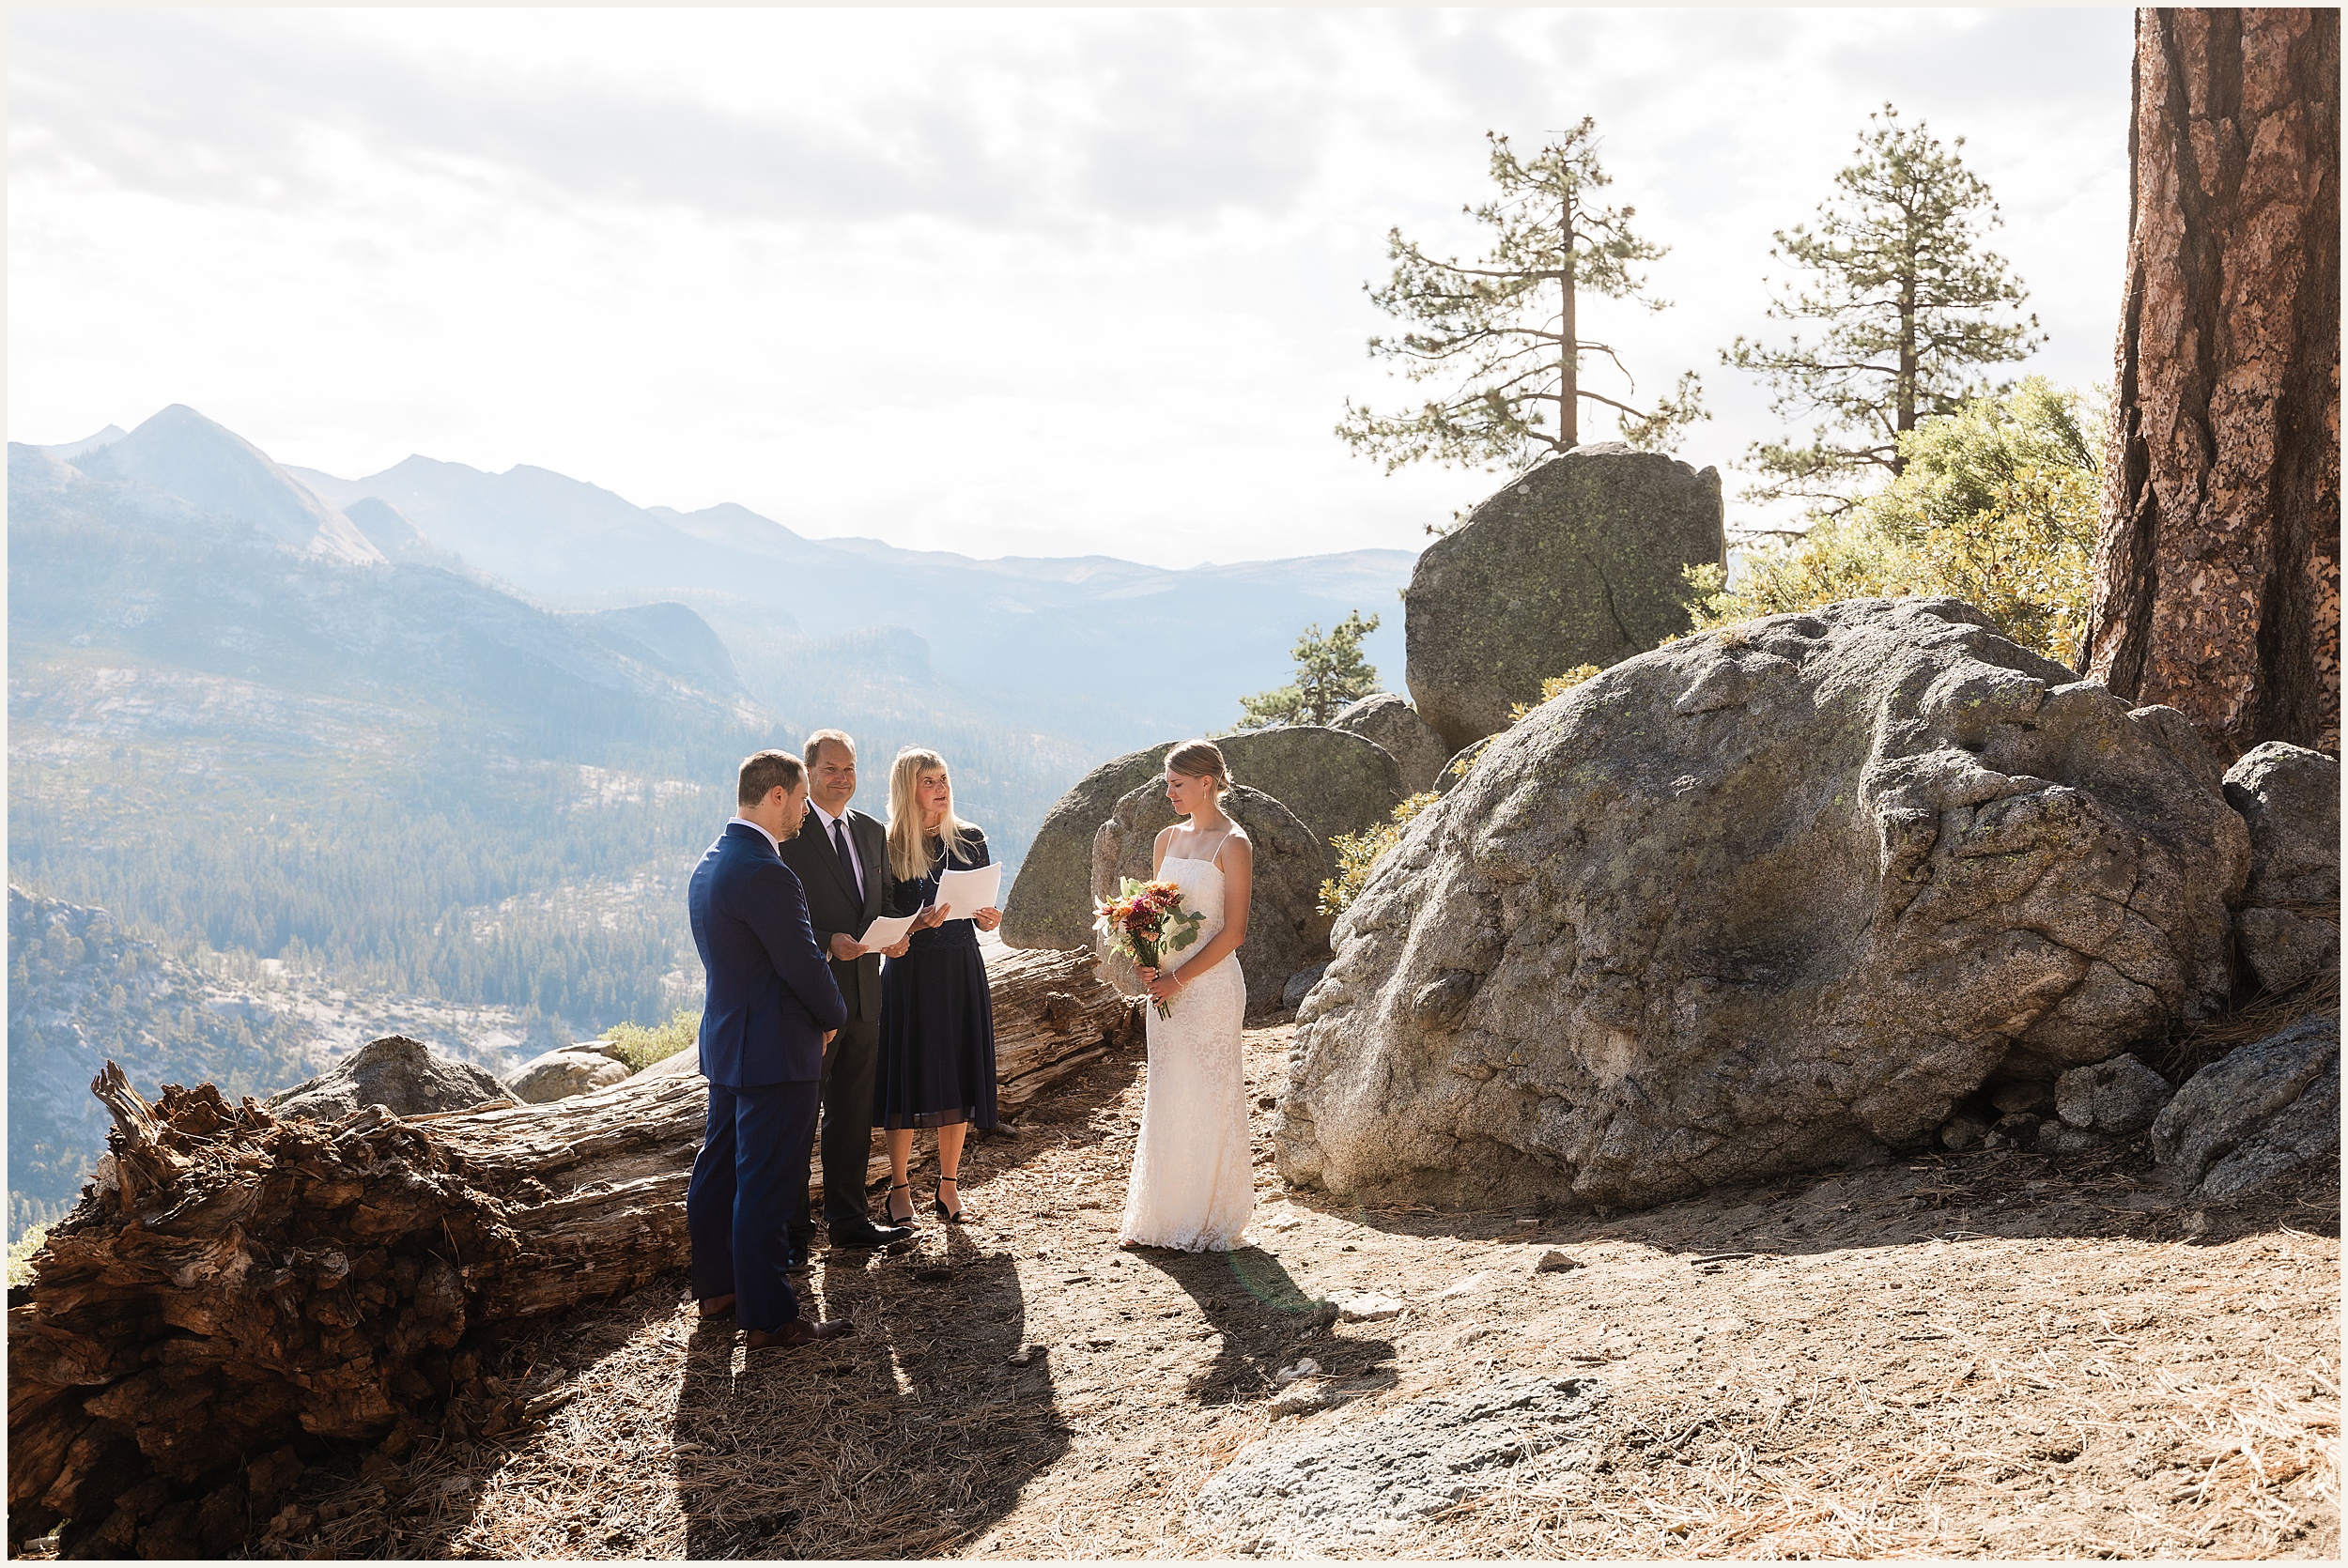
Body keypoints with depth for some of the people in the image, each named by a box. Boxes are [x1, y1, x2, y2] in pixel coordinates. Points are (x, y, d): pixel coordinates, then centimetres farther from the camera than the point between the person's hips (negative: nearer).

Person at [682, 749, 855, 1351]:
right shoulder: (764, 873, -22)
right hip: (775, 1053, -10)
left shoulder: (710, 865, 10)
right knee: (767, 1186, -3)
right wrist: (834, 1016, 0)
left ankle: (716, 1287, 31)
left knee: (721, 1169, 18)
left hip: (725, 1044, 10)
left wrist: (817, 1014, 14)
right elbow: (804, 966, -19)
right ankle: (769, 1318, 4)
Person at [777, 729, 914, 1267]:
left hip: (863, 994, 7)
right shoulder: (786, 833, -10)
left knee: (854, 1115, 15)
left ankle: (847, 1219, 27)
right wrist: (828, 942, -24)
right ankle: (793, 1232, 13)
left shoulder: (872, 832, 13)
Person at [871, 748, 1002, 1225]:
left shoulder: (970, 840, 7)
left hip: (962, 973, 3)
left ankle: (949, 1186, 16)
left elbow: (984, 915, 11)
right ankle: (899, 1189, 12)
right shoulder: (887, 846, -4)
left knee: (958, 1078, 6)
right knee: (907, 1079, 0)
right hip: (909, 973, -3)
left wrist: (989, 918, -11)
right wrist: (920, 922, -24)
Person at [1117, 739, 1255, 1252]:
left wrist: (1178, 980, -15)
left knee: (1207, 1098, -1)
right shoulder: (1168, 839, 12)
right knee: (1164, 1100, 10)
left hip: (1209, 985, -7)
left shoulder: (1232, 844, -9)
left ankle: (1209, 1220, 10)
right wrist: (1148, 965, -2)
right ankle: (1158, 1217, 19)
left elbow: (1233, 932, -13)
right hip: (1165, 986, 7)